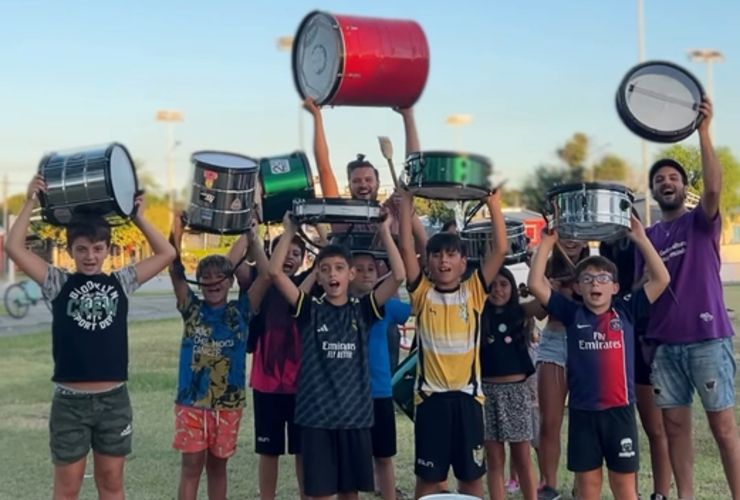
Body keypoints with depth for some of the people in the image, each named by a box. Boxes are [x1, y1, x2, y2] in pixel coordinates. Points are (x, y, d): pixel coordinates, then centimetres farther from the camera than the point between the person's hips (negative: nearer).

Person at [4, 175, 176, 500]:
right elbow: (13, 247, -8)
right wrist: (31, 201, -7)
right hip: (70, 400, -1)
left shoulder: (121, 282, 4)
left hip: (114, 399, 2)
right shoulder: (58, 283, 0)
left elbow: (166, 254, 5)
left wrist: (138, 217, 3)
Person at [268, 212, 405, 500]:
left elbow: (398, 276, -8)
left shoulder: (363, 309, 3)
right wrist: (290, 230, -11)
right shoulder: (310, 309, 0)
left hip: (355, 412, 1)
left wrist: (385, 231, -10)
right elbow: (275, 272, -11)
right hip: (316, 414, -1)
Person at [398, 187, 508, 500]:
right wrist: (407, 199, -10)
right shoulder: (422, 294, 0)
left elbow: (500, 249, -7)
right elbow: (405, 247, -9)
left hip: (467, 395, 1)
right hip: (431, 395, -1)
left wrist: (493, 202, -11)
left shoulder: (474, 292, 1)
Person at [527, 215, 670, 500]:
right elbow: (535, 285, -3)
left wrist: (640, 238, -8)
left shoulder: (626, 311, 3)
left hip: (619, 410, -1)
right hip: (582, 412, 1)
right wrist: (546, 244, -5)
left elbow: (661, 279, -4)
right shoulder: (572, 315, 4)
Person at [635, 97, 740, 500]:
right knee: (675, 425, 7)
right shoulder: (647, 236, 13)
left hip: (707, 337, -4)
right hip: (664, 342, 4)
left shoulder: (701, 222, 2)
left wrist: (703, 131, -26)